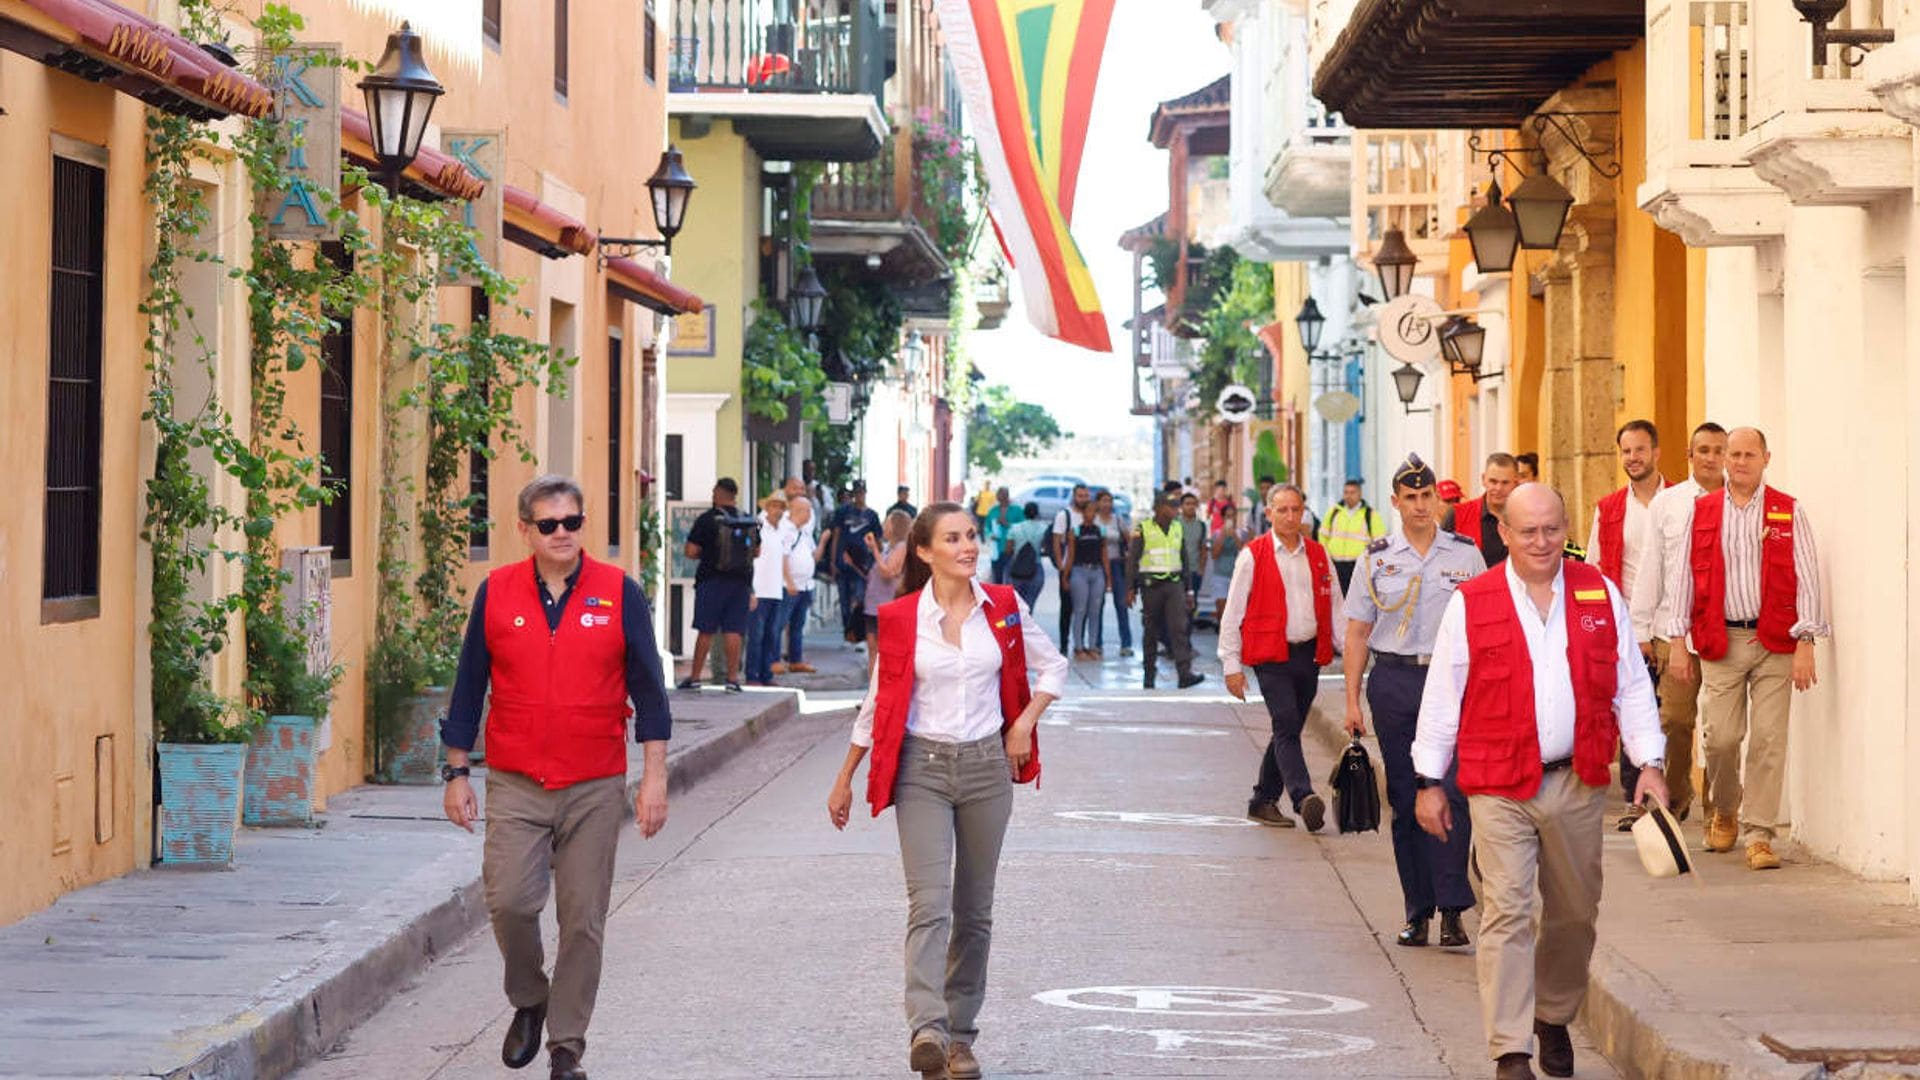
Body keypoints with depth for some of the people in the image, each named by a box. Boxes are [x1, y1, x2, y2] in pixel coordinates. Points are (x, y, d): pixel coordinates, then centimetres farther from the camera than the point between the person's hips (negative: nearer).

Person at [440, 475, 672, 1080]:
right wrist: (457, 773, 8)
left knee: (583, 919, 1)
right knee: (509, 901, -12)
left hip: (595, 788, 0)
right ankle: (528, 1002, 17)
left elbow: (647, 688, 3)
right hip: (515, 785, 1)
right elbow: (469, 687, 10)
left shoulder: (619, 593, 1)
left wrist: (654, 776, -2)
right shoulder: (496, 593, 4)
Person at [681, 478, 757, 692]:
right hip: (741, 581, 3)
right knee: (733, 631, 4)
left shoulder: (706, 520, -9)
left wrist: (705, 552, 9)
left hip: (712, 580, -3)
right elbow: (757, 551, 15)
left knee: (705, 631, 3)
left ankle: (694, 677, 8)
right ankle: (732, 678, 1)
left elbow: (691, 551, -11)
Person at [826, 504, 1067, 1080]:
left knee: (974, 910, 9)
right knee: (929, 904, -17)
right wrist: (844, 779, 10)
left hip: (987, 766, 3)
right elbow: (879, 701, 6)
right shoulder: (900, 619, -4)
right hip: (921, 768, -3)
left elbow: (1053, 667, 15)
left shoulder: (1004, 607, 2)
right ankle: (927, 1031, -28)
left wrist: (1024, 723, 1)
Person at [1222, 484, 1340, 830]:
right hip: (1272, 658, -5)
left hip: (1309, 656, 5)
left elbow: (1334, 609, 17)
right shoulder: (1252, 556, -1)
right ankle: (1304, 799, -29)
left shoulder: (1318, 556, 12)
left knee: (1288, 731, 10)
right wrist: (1231, 664, -3)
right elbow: (1233, 613, 1)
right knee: (1287, 727, -17)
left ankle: (1263, 801, 21)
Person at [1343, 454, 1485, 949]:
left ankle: (1452, 909, -12)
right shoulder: (1375, 559, 8)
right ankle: (1417, 910, 11)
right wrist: (1352, 700, 3)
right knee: (1405, 798, 4)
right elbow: (1357, 632, 8)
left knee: (1452, 791, -13)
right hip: (1393, 681, 1)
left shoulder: (1466, 555, 6)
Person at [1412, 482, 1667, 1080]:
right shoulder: (1471, 603, -1)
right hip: (1500, 789, -3)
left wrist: (1650, 763, 3)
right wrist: (1430, 781, 3)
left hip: (1578, 785, 3)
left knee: (1575, 914, 12)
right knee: (1507, 913, -8)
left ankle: (1555, 1019, 34)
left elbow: (1631, 687, 10)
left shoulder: (1601, 595, 6)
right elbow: (1442, 697, 3)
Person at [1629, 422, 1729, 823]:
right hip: (1674, 630, 1)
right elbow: (1651, 568, 11)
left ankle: (1718, 808, 10)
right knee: (1674, 719, -1)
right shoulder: (1666, 503, 11)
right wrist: (1639, 628, 9)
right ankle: (1674, 797, 15)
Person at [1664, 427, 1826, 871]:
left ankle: (1758, 835, 3)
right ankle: (1724, 809, 25)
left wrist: (1805, 644, -7)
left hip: (1774, 642, -1)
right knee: (1720, 737, -3)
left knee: (1768, 740, -4)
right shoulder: (1701, 512, 8)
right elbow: (1683, 576, 9)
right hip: (1720, 642, 1)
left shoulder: (1789, 512, 4)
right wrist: (1678, 642, 3)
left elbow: (1806, 579, 1)